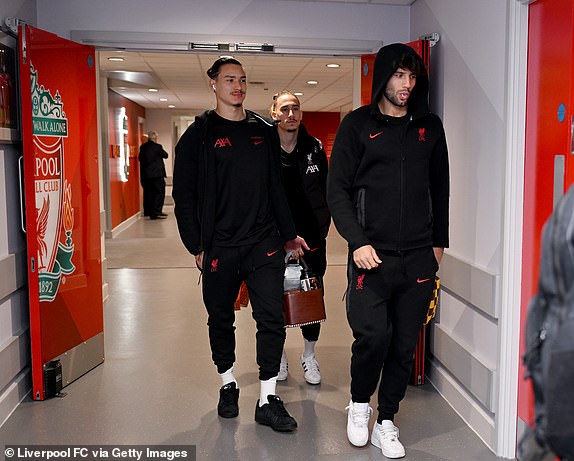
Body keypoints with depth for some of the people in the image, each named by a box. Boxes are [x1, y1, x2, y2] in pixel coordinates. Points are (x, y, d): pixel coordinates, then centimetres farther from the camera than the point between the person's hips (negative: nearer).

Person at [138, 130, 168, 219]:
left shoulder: (142, 147, 6)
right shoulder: (157, 147, -10)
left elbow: (140, 158, 13)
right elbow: (165, 155, 1)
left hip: (145, 174, 6)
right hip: (157, 174, -6)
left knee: (148, 192, 15)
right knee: (159, 193, -3)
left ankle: (148, 212, 22)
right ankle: (156, 213, -11)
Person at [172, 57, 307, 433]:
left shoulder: (265, 131, 11)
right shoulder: (199, 134, 1)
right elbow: (184, 196, -1)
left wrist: (289, 234, 12)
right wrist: (197, 246, -6)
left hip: (265, 244, 2)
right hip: (219, 247, -2)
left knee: (272, 319, -2)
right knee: (221, 319, 12)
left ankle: (268, 400, 9)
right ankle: (228, 385, 33)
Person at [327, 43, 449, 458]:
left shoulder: (430, 126, 12)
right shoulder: (358, 124, 2)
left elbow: (440, 189, 18)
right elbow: (337, 190, -2)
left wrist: (439, 241, 14)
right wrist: (358, 242, -11)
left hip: (419, 257, 3)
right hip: (371, 254, -3)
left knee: (405, 343, 6)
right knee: (373, 335, -11)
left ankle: (386, 423, 22)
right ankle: (359, 404, 18)